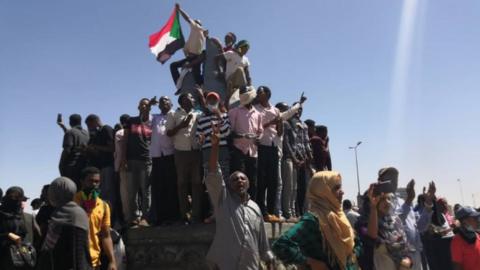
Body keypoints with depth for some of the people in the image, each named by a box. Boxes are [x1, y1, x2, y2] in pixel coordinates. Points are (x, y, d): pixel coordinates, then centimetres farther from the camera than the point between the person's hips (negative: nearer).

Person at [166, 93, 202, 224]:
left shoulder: (197, 115, 14)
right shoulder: (174, 115, 6)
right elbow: (168, 133, 1)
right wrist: (181, 126, -10)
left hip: (196, 151, 2)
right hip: (181, 153, -2)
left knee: (197, 183, 1)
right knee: (182, 183, 3)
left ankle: (196, 215, 5)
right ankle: (184, 215, 8)